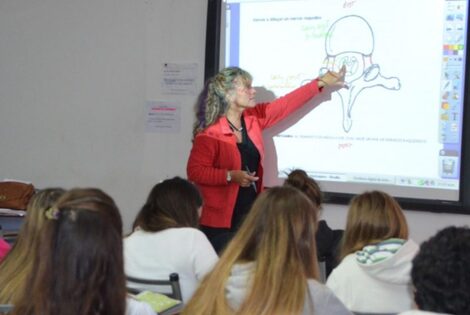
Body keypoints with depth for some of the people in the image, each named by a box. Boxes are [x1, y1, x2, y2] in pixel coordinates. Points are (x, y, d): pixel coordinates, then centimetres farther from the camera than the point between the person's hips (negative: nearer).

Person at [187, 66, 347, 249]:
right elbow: (194, 171, -16)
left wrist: (321, 83, 13)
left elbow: (285, 104, 13)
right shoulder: (209, 133, -16)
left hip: (251, 215, 7)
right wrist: (231, 176, -24)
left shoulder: (253, 118, 6)